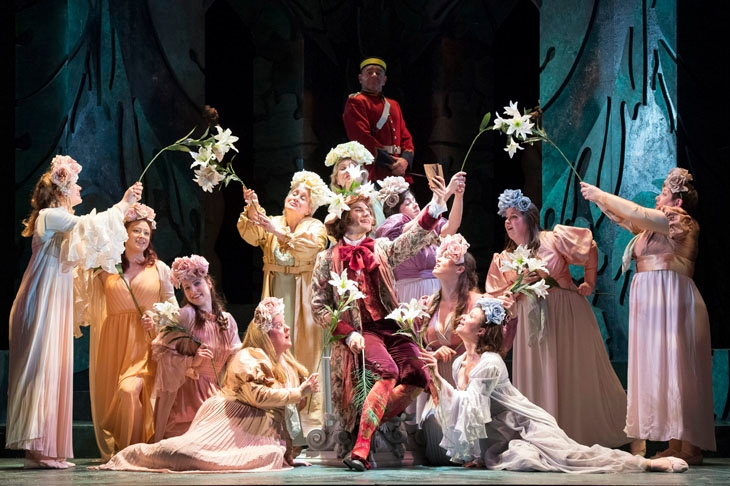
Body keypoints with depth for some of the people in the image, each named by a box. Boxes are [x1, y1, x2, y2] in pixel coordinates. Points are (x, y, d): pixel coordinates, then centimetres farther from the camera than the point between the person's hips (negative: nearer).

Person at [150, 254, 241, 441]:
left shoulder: (227, 320, 8)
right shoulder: (186, 315, -8)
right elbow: (162, 352, -13)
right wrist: (191, 362, -21)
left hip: (215, 392, 5)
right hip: (187, 390, -5)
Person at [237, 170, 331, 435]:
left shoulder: (315, 227, 4)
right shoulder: (271, 223, 12)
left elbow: (310, 246, -18)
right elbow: (251, 235, -7)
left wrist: (280, 232, -28)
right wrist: (252, 209, -25)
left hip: (303, 298, -3)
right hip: (275, 296, 3)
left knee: (304, 354, -4)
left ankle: (310, 417, -3)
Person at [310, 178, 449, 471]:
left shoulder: (382, 249, 16)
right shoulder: (328, 259, 7)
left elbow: (414, 238, -1)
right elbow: (319, 307, 4)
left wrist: (437, 205, -17)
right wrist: (348, 334, -11)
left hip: (390, 326, 5)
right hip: (358, 331, -5)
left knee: (417, 377, -20)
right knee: (387, 372, -32)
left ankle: (366, 425, -4)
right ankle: (359, 449, -35)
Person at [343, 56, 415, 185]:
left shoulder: (393, 105, 24)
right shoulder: (355, 102, 1)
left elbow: (406, 137, 17)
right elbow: (362, 138, -11)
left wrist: (405, 160, -6)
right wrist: (390, 162, -16)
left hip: (399, 174, 7)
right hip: (373, 175, -7)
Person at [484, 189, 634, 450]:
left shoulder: (552, 239, -2)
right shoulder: (503, 260, 7)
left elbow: (590, 247, 4)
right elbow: (496, 298, 4)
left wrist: (589, 283, 4)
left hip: (567, 316, -3)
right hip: (531, 323, 3)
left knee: (578, 377, 2)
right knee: (537, 379, 1)